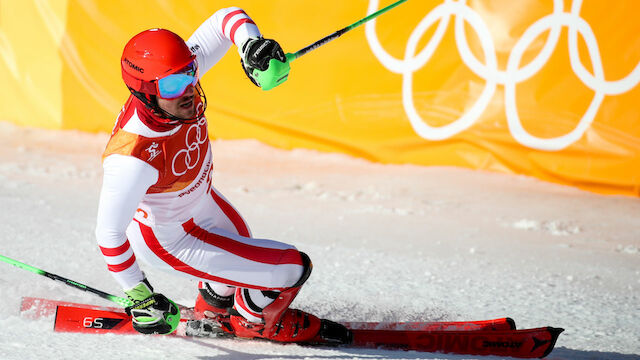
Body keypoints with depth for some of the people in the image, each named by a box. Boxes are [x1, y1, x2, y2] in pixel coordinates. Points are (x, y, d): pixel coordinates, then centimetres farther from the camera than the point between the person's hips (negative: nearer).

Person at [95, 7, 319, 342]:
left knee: (240, 246, 35)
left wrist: (251, 44, -41)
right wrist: (138, 296, -22)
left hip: (200, 198, 7)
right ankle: (253, 320, 31)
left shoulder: (178, 77, -28)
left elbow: (226, 18, -19)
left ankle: (212, 307, 67)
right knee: (293, 268, -2)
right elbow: (109, 233, -32)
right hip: (168, 238, -7)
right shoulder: (134, 158, -44)